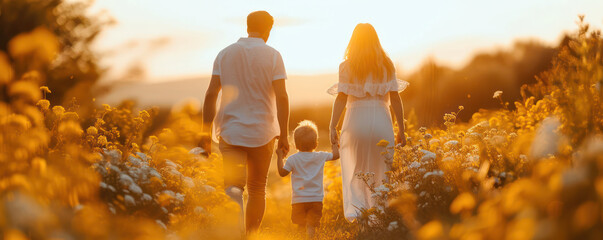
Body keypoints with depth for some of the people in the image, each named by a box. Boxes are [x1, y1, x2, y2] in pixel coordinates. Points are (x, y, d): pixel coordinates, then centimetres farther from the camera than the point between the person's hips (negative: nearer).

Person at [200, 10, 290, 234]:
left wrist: (206, 132, 3)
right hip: (262, 132, -1)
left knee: (233, 185, -3)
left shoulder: (225, 54, 3)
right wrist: (283, 134, -7)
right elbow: (281, 96, -12)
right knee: (257, 189, 14)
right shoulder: (272, 55, -4)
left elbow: (211, 94, -2)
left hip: (230, 130, 1)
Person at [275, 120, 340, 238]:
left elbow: (282, 172, 4)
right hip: (316, 199, 1)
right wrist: (335, 146, 40)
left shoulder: (293, 159, -3)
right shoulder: (321, 156, 4)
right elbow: (336, 155, 20)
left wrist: (279, 156, 13)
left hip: (299, 200, -1)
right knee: (312, 224, -1)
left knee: (301, 226, 3)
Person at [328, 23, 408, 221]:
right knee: (381, 173, 10)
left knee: (355, 171, 9)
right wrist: (401, 129, 7)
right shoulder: (386, 64, 5)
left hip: (356, 121, -1)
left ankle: (354, 212, -7)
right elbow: (394, 98, 3)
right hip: (381, 122, 1)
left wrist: (332, 127, -1)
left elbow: (341, 98, -5)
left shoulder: (347, 66, 0)